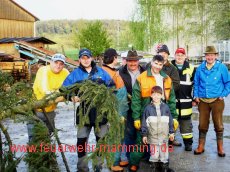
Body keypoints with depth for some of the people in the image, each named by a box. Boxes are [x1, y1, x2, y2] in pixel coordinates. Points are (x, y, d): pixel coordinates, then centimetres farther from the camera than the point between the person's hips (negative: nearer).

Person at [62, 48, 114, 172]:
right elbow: (65, 88, -3)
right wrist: (72, 97, -20)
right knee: (81, 141, 3)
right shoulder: (75, 74, 3)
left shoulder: (101, 72, 7)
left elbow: (112, 87, 7)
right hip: (84, 112, -1)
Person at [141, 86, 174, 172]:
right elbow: (144, 122, -1)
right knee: (154, 154, 4)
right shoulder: (148, 108, -3)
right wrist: (144, 134, -2)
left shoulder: (165, 107, 2)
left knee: (164, 152, 9)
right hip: (153, 136, -1)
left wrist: (171, 132, 7)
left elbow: (170, 120, 7)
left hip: (164, 135, 1)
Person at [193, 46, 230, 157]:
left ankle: (220, 148, 20)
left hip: (217, 101, -2)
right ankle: (201, 147, 19)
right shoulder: (200, 68, 3)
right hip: (203, 101, 2)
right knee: (202, 125, 8)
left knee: (218, 125, 6)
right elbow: (196, 83, 12)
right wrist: (196, 96, 5)